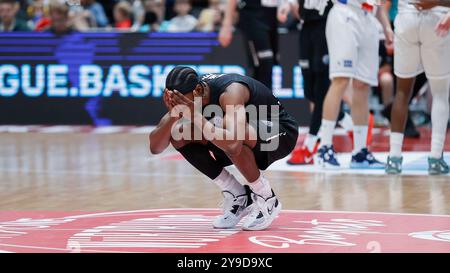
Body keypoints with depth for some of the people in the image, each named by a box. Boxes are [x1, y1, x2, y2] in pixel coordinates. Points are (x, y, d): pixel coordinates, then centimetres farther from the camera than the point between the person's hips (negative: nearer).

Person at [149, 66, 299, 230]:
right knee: (179, 136, -11)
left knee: (235, 138, -39)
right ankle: (238, 197, 0)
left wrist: (196, 116, -48)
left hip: (281, 133, -8)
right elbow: (155, 148, -16)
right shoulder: (184, 96, -14)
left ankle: (267, 199, -14)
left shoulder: (230, 92, -35)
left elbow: (233, 145, -51)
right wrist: (173, 117, -33)